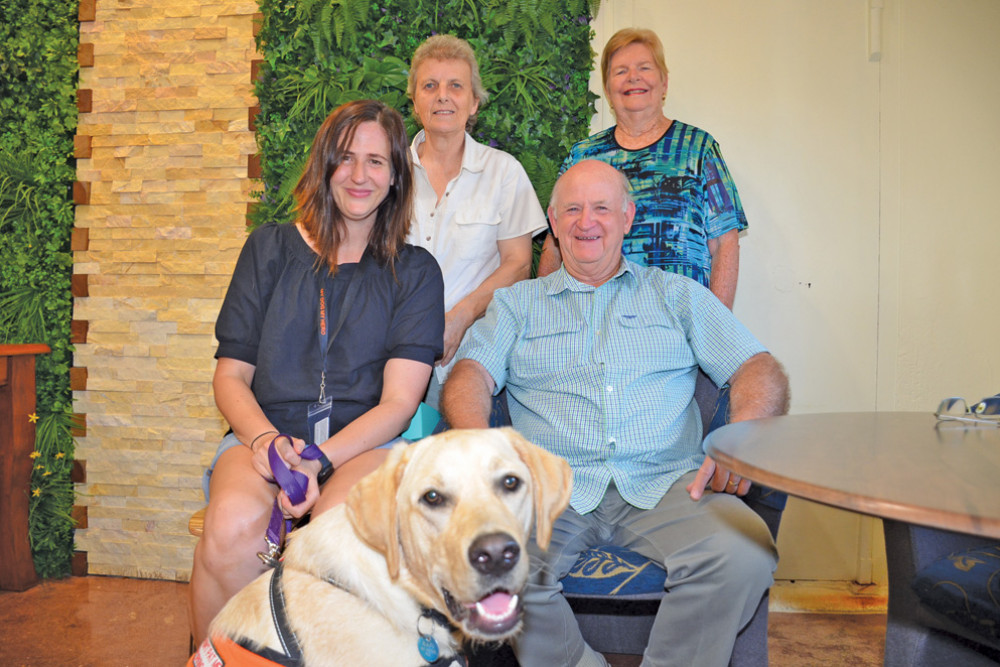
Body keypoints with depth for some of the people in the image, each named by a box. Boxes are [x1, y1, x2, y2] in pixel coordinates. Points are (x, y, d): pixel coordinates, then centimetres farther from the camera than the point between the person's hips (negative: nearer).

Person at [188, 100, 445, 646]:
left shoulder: (415, 272, 9)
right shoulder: (270, 248, 13)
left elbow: (398, 402, 0)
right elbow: (230, 376, 10)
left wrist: (318, 460, -17)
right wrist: (266, 439, -11)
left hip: (365, 441, -1)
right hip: (266, 431, 1)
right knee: (234, 525, -32)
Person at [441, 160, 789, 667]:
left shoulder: (678, 296, 20)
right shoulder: (517, 304, 20)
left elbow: (759, 368, 11)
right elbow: (470, 375, 4)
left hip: (664, 482, 1)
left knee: (744, 551, -30)